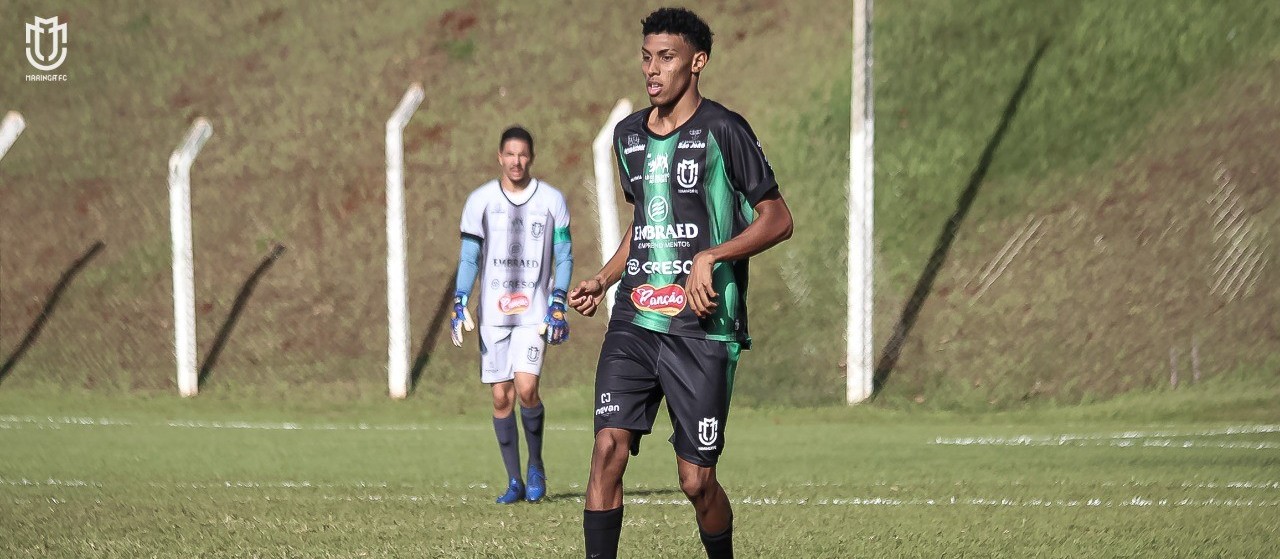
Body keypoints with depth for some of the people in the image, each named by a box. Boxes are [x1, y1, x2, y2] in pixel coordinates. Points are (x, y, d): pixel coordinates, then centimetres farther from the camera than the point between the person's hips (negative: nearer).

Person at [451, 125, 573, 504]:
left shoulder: (551, 200, 2)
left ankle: (536, 466, 6)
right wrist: (459, 306, -3)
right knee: (501, 397, 1)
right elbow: (468, 257, 7)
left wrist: (558, 305, -4)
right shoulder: (480, 200, 4)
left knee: (526, 388, -17)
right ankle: (514, 481, 10)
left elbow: (564, 257, 6)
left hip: (535, 312, -2)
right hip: (493, 312, 2)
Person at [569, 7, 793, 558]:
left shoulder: (723, 131, -5)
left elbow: (777, 220, -5)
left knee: (697, 481, -1)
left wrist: (710, 256, -17)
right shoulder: (628, 134, 14)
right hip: (633, 321, 5)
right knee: (609, 447, -12)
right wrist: (602, 280, 15)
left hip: (701, 329, -5)